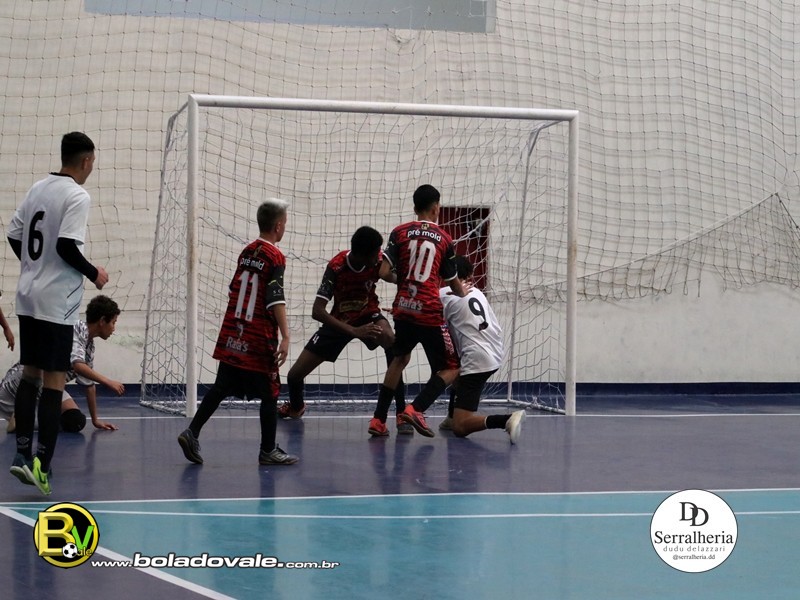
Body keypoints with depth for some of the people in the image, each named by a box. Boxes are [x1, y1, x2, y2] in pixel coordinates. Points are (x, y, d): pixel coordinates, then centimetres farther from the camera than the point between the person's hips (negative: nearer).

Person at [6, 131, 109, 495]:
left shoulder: (38, 189, 10)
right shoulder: (77, 196, -12)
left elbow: (13, 235, 13)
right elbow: (66, 245, -21)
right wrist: (94, 274, -6)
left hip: (27, 297, 7)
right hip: (57, 302, -7)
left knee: (30, 375, 15)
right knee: (54, 382, -4)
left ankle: (23, 453, 12)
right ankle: (41, 464, -8)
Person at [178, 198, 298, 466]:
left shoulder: (247, 251, 11)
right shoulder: (275, 257, -11)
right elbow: (276, 301, -19)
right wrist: (285, 336, -21)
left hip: (232, 337, 7)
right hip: (259, 339, -7)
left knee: (222, 387, 11)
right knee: (270, 393, 4)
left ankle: (192, 432, 2)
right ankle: (268, 450, 9)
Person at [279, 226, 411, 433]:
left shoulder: (379, 261, -24)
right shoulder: (336, 267, -30)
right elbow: (317, 311, -32)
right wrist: (354, 332, -41)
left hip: (368, 315, 0)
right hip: (339, 321, 0)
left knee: (392, 342, -36)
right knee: (295, 374, -1)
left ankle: (401, 414, -28)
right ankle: (295, 406, 39)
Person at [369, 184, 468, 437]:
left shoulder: (400, 232, 5)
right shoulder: (444, 239, 3)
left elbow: (384, 272, -2)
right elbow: (454, 284, 11)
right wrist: (464, 293, 34)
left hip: (403, 309, 4)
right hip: (429, 312, -4)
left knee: (400, 358, 26)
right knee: (450, 369, 7)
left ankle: (379, 419, 22)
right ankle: (416, 408, -16)